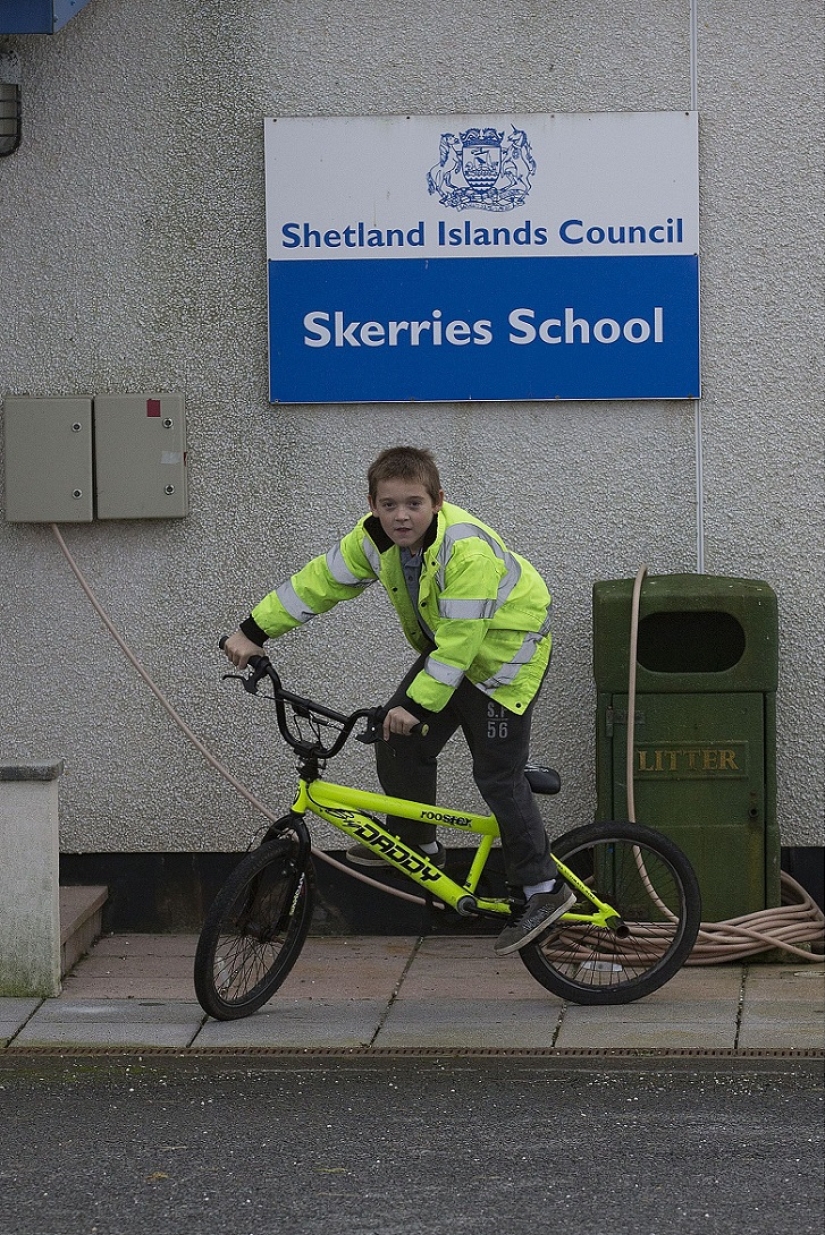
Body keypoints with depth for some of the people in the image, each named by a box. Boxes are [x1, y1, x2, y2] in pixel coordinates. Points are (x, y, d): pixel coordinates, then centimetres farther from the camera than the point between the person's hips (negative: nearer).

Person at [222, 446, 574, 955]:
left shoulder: (467, 550, -35)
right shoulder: (374, 539, -11)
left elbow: (460, 639, -33)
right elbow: (319, 582, -3)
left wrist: (419, 703, -34)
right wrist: (254, 631, -6)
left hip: (504, 650, -8)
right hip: (447, 650, 8)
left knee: (497, 774, -10)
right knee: (399, 740, 2)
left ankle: (544, 888, -1)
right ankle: (416, 841, 25)